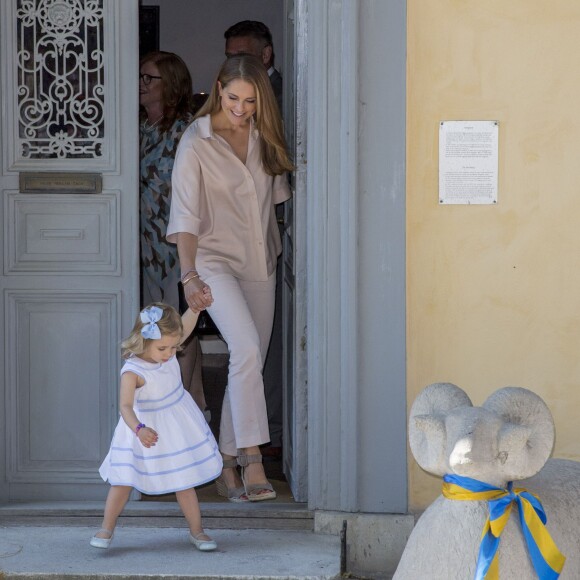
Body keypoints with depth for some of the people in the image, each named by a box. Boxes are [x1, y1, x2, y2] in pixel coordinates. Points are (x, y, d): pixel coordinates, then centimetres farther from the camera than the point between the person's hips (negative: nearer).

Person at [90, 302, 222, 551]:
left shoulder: (167, 351, -11)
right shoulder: (133, 371, -29)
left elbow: (185, 327, 6)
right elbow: (125, 406, -38)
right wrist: (139, 430, -55)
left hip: (176, 426, 5)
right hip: (146, 429, -4)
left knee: (184, 480, 8)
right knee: (124, 480, 0)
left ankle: (196, 531, 18)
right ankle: (106, 528, 15)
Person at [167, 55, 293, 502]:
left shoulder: (263, 134, 3)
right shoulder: (196, 144, -13)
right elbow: (186, 218, -18)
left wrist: (278, 248, 17)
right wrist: (189, 275, -30)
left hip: (260, 261, 6)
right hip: (215, 260, -6)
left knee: (251, 361, 7)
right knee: (247, 348, -25)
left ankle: (228, 464, 16)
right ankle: (252, 460, -26)